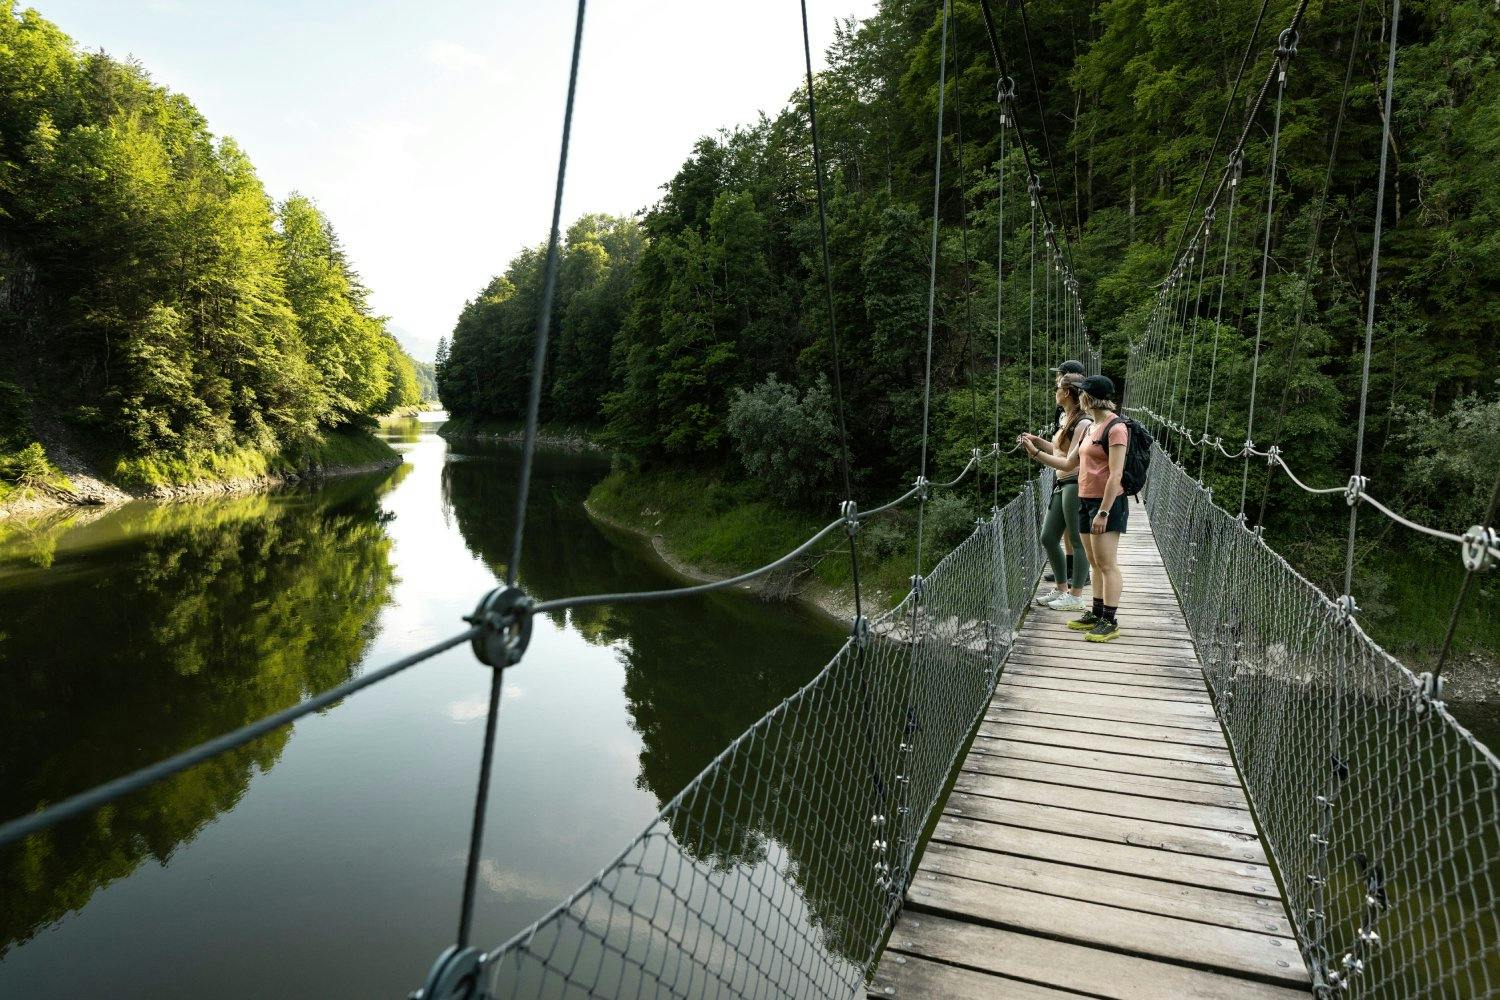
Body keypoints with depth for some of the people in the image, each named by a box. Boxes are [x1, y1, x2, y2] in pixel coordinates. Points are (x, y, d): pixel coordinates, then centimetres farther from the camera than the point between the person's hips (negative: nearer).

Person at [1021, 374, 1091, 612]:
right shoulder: (1066, 419, 11)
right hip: (1062, 484, 10)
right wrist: (1038, 441, 8)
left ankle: (1076, 596, 11)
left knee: (1077, 541, 1)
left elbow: (1069, 463, -20)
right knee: (1048, 538, 13)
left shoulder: (1083, 423, -17)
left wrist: (1036, 453, -21)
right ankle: (1061, 589, 26)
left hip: (1075, 484, -10)